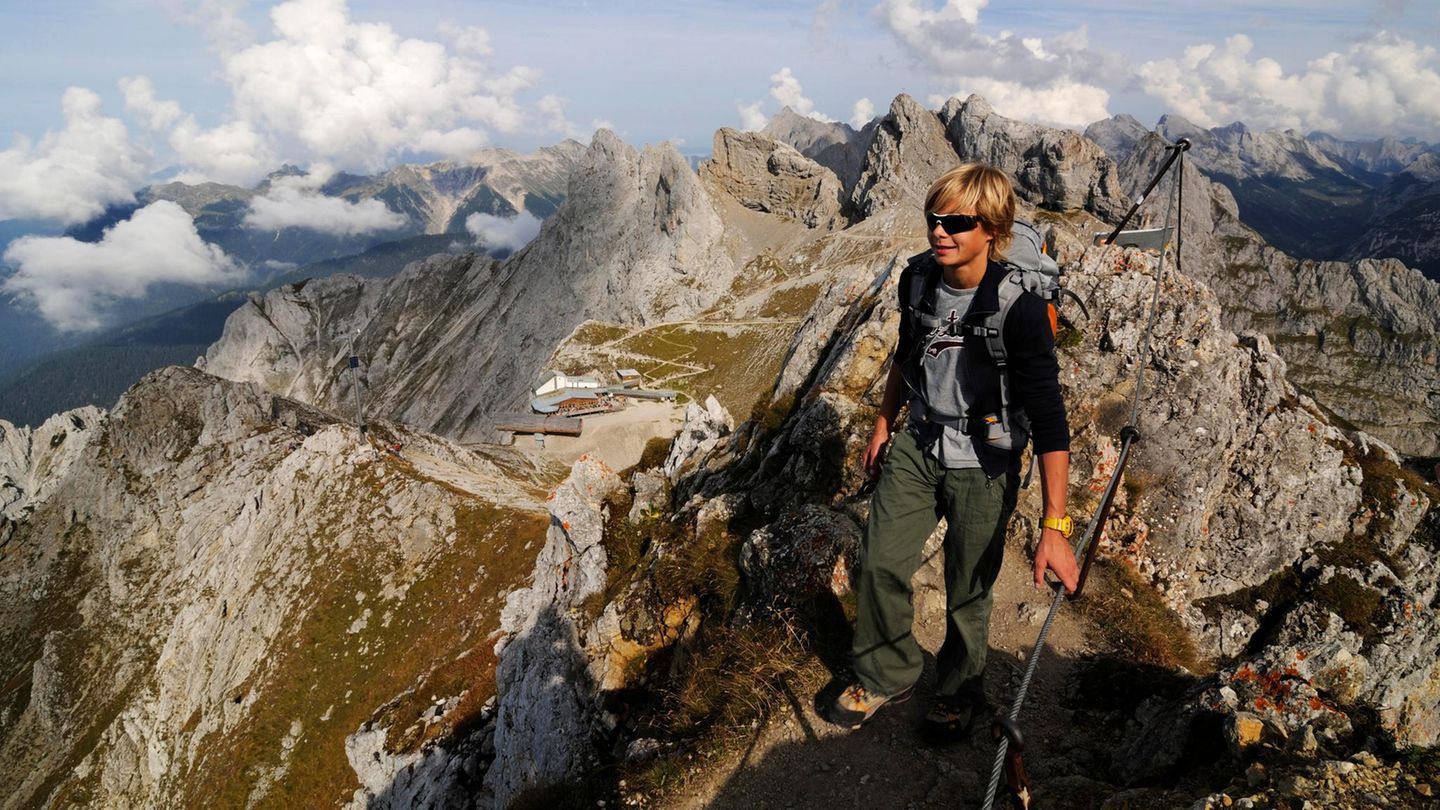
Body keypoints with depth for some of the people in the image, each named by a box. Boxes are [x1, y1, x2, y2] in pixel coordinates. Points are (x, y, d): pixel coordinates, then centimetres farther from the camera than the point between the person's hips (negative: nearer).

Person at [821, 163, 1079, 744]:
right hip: (917, 444, 5)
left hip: (983, 463, -5)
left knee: (968, 593, 10)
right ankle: (886, 676, 31)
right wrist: (884, 424, 20)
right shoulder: (917, 278, -7)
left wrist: (1054, 526, -27)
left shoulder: (1020, 306, -26)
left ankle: (960, 695, 38)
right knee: (880, 564, 6)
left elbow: (1049, 418, -25)